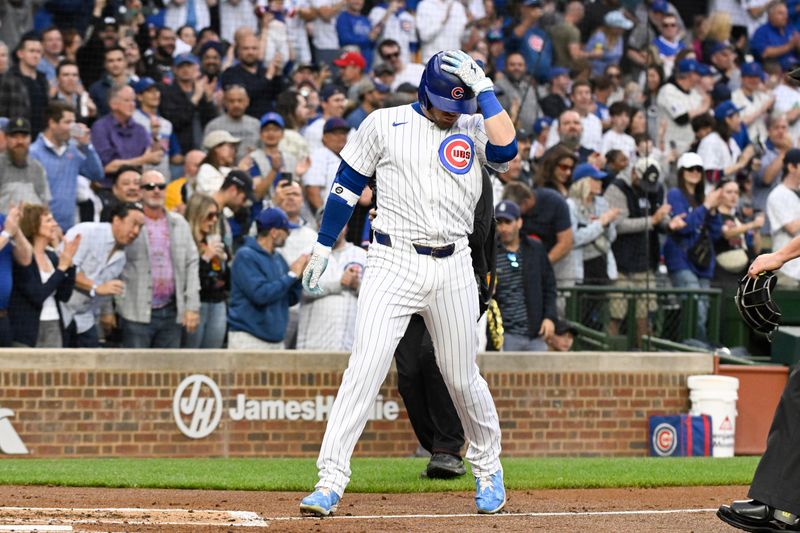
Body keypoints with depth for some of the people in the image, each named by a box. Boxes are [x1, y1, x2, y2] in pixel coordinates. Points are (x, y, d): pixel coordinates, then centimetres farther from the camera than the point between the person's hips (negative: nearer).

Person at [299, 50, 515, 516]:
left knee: (463, 378, 9)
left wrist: (483, 89, -10)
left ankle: (488, 469, 30)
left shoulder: (473, 128, 8)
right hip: (393, 263, -2)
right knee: (365, 370, -13)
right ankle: (330, 480, -15)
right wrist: (323, 247, 8)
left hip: (453, 268, 2)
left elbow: (507, 149, -14)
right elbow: (348, 185, 10)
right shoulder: (385, 124, 4)